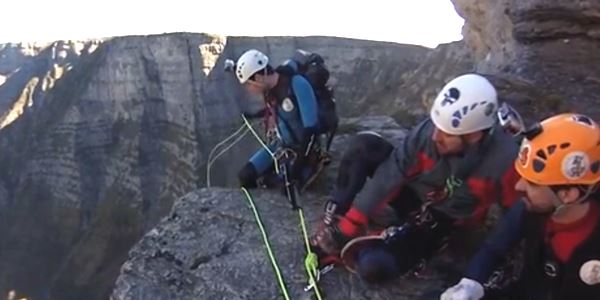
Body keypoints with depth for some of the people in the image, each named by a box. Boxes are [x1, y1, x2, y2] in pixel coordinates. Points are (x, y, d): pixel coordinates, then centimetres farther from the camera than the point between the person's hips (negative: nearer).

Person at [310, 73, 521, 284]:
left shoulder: (503, 160, -31)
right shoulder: (429, 130, -26)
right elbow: (389, 176, -24)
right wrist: (350, 223, -24)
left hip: (441, 221, -2)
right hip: (410, 191, 3)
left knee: (373, 267, -26)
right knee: (364, 146, -24)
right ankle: (337, 226, -16)